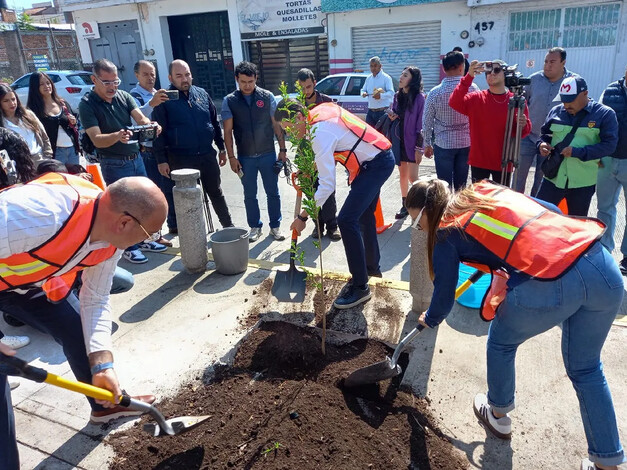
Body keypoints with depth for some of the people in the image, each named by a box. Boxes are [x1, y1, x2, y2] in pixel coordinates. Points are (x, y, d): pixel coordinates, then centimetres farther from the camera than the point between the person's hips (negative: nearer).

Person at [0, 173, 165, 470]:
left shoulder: (113, 239, -17)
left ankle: (104, 406, 32)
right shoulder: (41, 212, -44)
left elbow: (95, 300, -7)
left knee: (76, 332, 8)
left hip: (29, 280, 6)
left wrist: (103, 364, -15)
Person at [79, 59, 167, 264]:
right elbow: (96, 139, -19)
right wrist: (117, 136, -39)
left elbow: (140, 118, -10)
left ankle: (143, 239, 29)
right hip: (114, 164, -5)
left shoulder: (124, 96, 3)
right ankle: (129, 247, 15)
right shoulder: (87, 105, -10)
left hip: (136, 158, 5)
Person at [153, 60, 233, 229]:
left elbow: (215, 122, 12)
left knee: (216, 193, 14)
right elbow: (159, 132, -6)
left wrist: (222, 148, 12)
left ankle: (229, 226, 27)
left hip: (207, 155, 4)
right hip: (181, 159, -3)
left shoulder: (202, 94, 7)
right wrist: (162, 160, -9)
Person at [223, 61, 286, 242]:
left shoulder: (267, 97, -1)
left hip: (268, 154, 0)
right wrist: (231, 157, -5)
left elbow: (276, 125, 2)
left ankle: (275, 226, 20)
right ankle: (255, 227, 24)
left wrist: (282, 149, -1)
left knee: (273, 193, 7)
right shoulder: (229, 101, -1)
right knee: (249, 195, 10)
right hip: (245, 157, 0)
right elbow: (228, 131, -1)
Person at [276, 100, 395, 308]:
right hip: (378, 159, 11)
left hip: (377, 164, -11)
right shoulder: (321, 110, 2)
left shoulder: (320, 134, -26)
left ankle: (360, 287, -8)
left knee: (347, 220, -17)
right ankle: (372, 266, 42)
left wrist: (303, 216, -22)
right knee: (364, 215, 22)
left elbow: (327, 185, -28)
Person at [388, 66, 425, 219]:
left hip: (412, 142, -6)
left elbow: (421, 124, -13)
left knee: (412, 177, -5)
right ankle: (405, 205, 24)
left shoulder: (419, 98, -12)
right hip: (399, 141, 6)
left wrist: (419, 148, -15)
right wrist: (392, 117, -7)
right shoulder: (397, 96, 6)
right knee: (403, 175, 13)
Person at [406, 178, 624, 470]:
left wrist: (429, 320, 37)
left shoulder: (446, 232, 7)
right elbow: (552, 210, 26)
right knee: (586, 368, 26)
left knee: (501, 343, 26)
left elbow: (444, 297, 15)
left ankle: (498, 416, 47)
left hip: (547, 286, -6)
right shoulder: (489, 190, 22)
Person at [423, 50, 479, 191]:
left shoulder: (434, 92, -8)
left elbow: (427, 122, -2)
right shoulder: (472, 88, -7)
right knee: (461, 187, 12)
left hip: (443, 144, -2)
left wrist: (427, 144, 10)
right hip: (466, 143, 2)